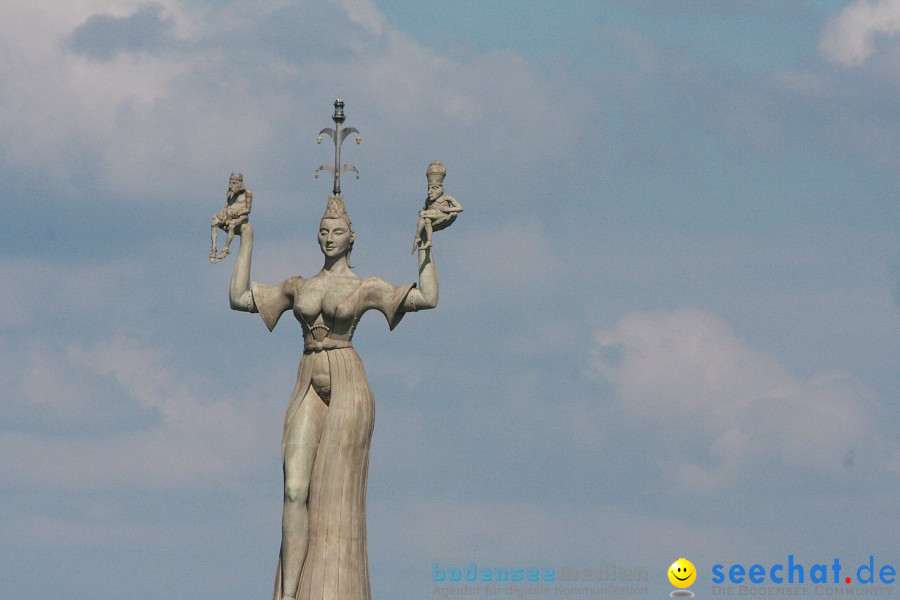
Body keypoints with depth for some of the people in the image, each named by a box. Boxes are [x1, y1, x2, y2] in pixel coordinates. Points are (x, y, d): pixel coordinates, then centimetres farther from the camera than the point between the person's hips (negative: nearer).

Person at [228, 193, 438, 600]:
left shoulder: (366, 288, 4)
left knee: (337, 498, -7)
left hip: (347, 387, -4)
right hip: (308, 389, 4)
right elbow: (239, 299, 19)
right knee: (295, 492, -10)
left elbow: (427, 298, -7)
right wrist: (246, 243, 21)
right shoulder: (299, 287, 17)